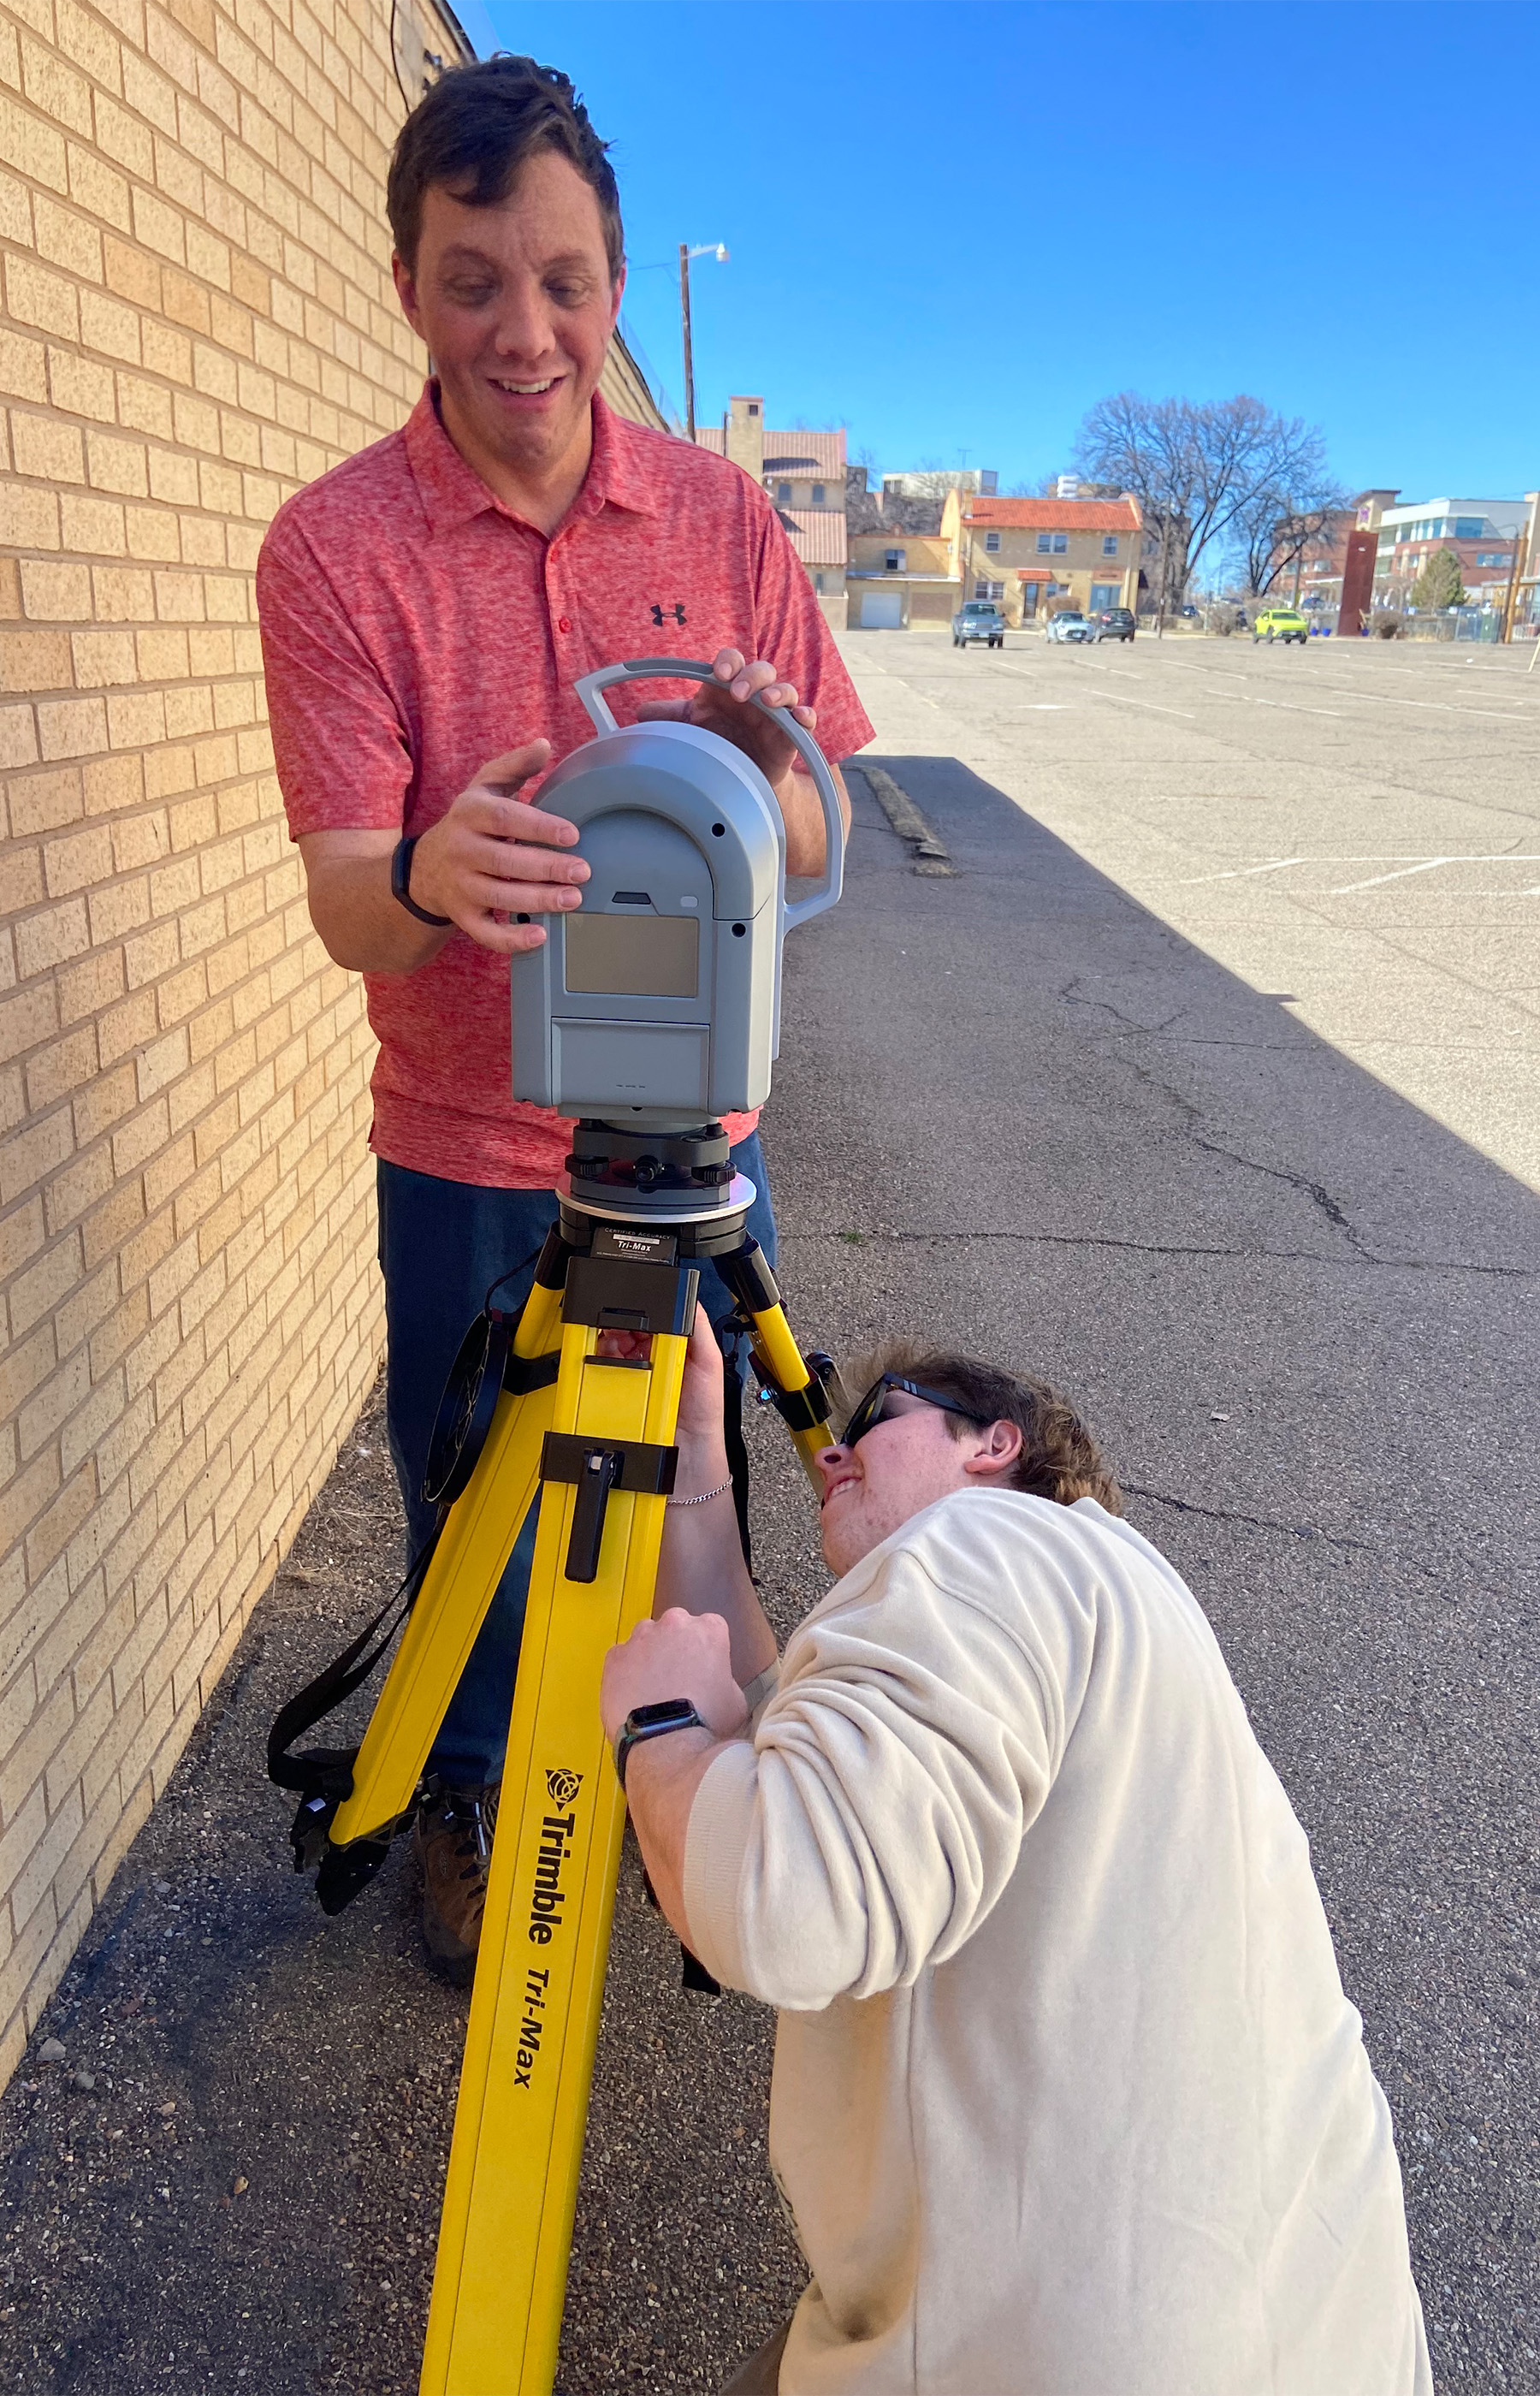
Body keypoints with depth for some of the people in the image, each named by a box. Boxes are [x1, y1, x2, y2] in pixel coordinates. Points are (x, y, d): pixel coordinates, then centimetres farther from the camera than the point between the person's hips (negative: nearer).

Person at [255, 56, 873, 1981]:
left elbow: (805, 847, -2)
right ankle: (470, 1805, 41)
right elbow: (341, 901, -17)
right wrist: (427, 875, -40)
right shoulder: (334, 546, -10)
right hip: (467, 1153, -2)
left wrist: (769, 774, -25)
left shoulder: (721, 513, -1)